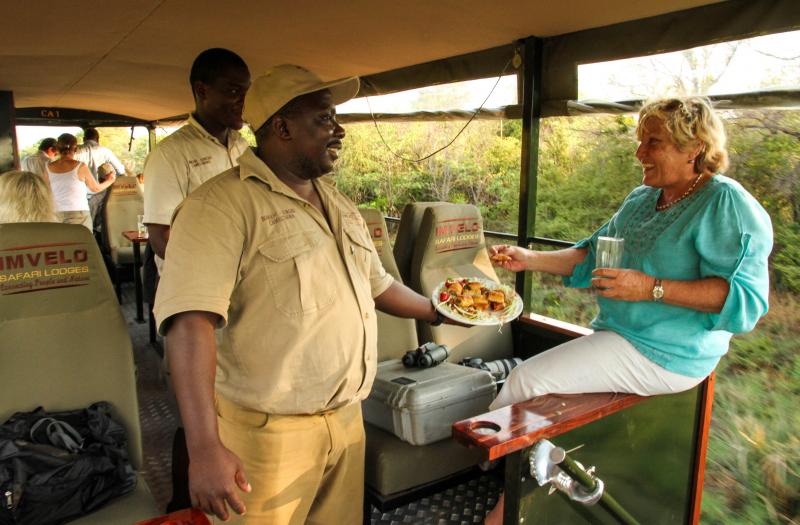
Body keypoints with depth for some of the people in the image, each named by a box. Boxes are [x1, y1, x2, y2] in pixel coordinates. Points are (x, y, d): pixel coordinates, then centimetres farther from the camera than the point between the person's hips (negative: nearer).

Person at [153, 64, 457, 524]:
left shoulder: (339, 204, 11)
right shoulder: (225, 203, -16)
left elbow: (376, 283, 24)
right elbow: (191, 320, -26)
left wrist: (438, 311, 22)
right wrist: (206, 447, -31)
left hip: (348, 418, 7)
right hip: (271, 433, -7)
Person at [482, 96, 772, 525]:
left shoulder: (728, 204, -12)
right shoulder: (641, 199, 13)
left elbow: (746, 298, -19)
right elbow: (592, 254, 16)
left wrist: (652, 288, -27)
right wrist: (529, 259, 3)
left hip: (662, 354, -8)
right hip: (617, 335, 9)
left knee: (528, 379, -17)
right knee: (530, 378, -3)